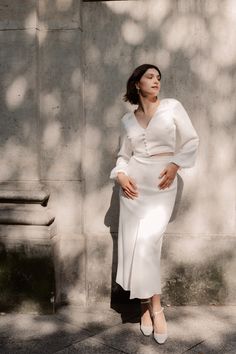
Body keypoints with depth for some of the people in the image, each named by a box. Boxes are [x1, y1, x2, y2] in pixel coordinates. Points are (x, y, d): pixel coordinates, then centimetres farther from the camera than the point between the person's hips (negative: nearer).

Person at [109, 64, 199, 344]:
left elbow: (191, 140, 2)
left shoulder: (172, 106, 2)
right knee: (133, 244, 0)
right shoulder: (127, 120, 10)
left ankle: (151, 306, 4)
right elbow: (123, 155, 14)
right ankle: (149, 306, 13)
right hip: (135, 184, 3)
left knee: (148, 243, -12)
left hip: (162, 184, -3)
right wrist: (120, 175, -5)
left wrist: (175, 165, -11)